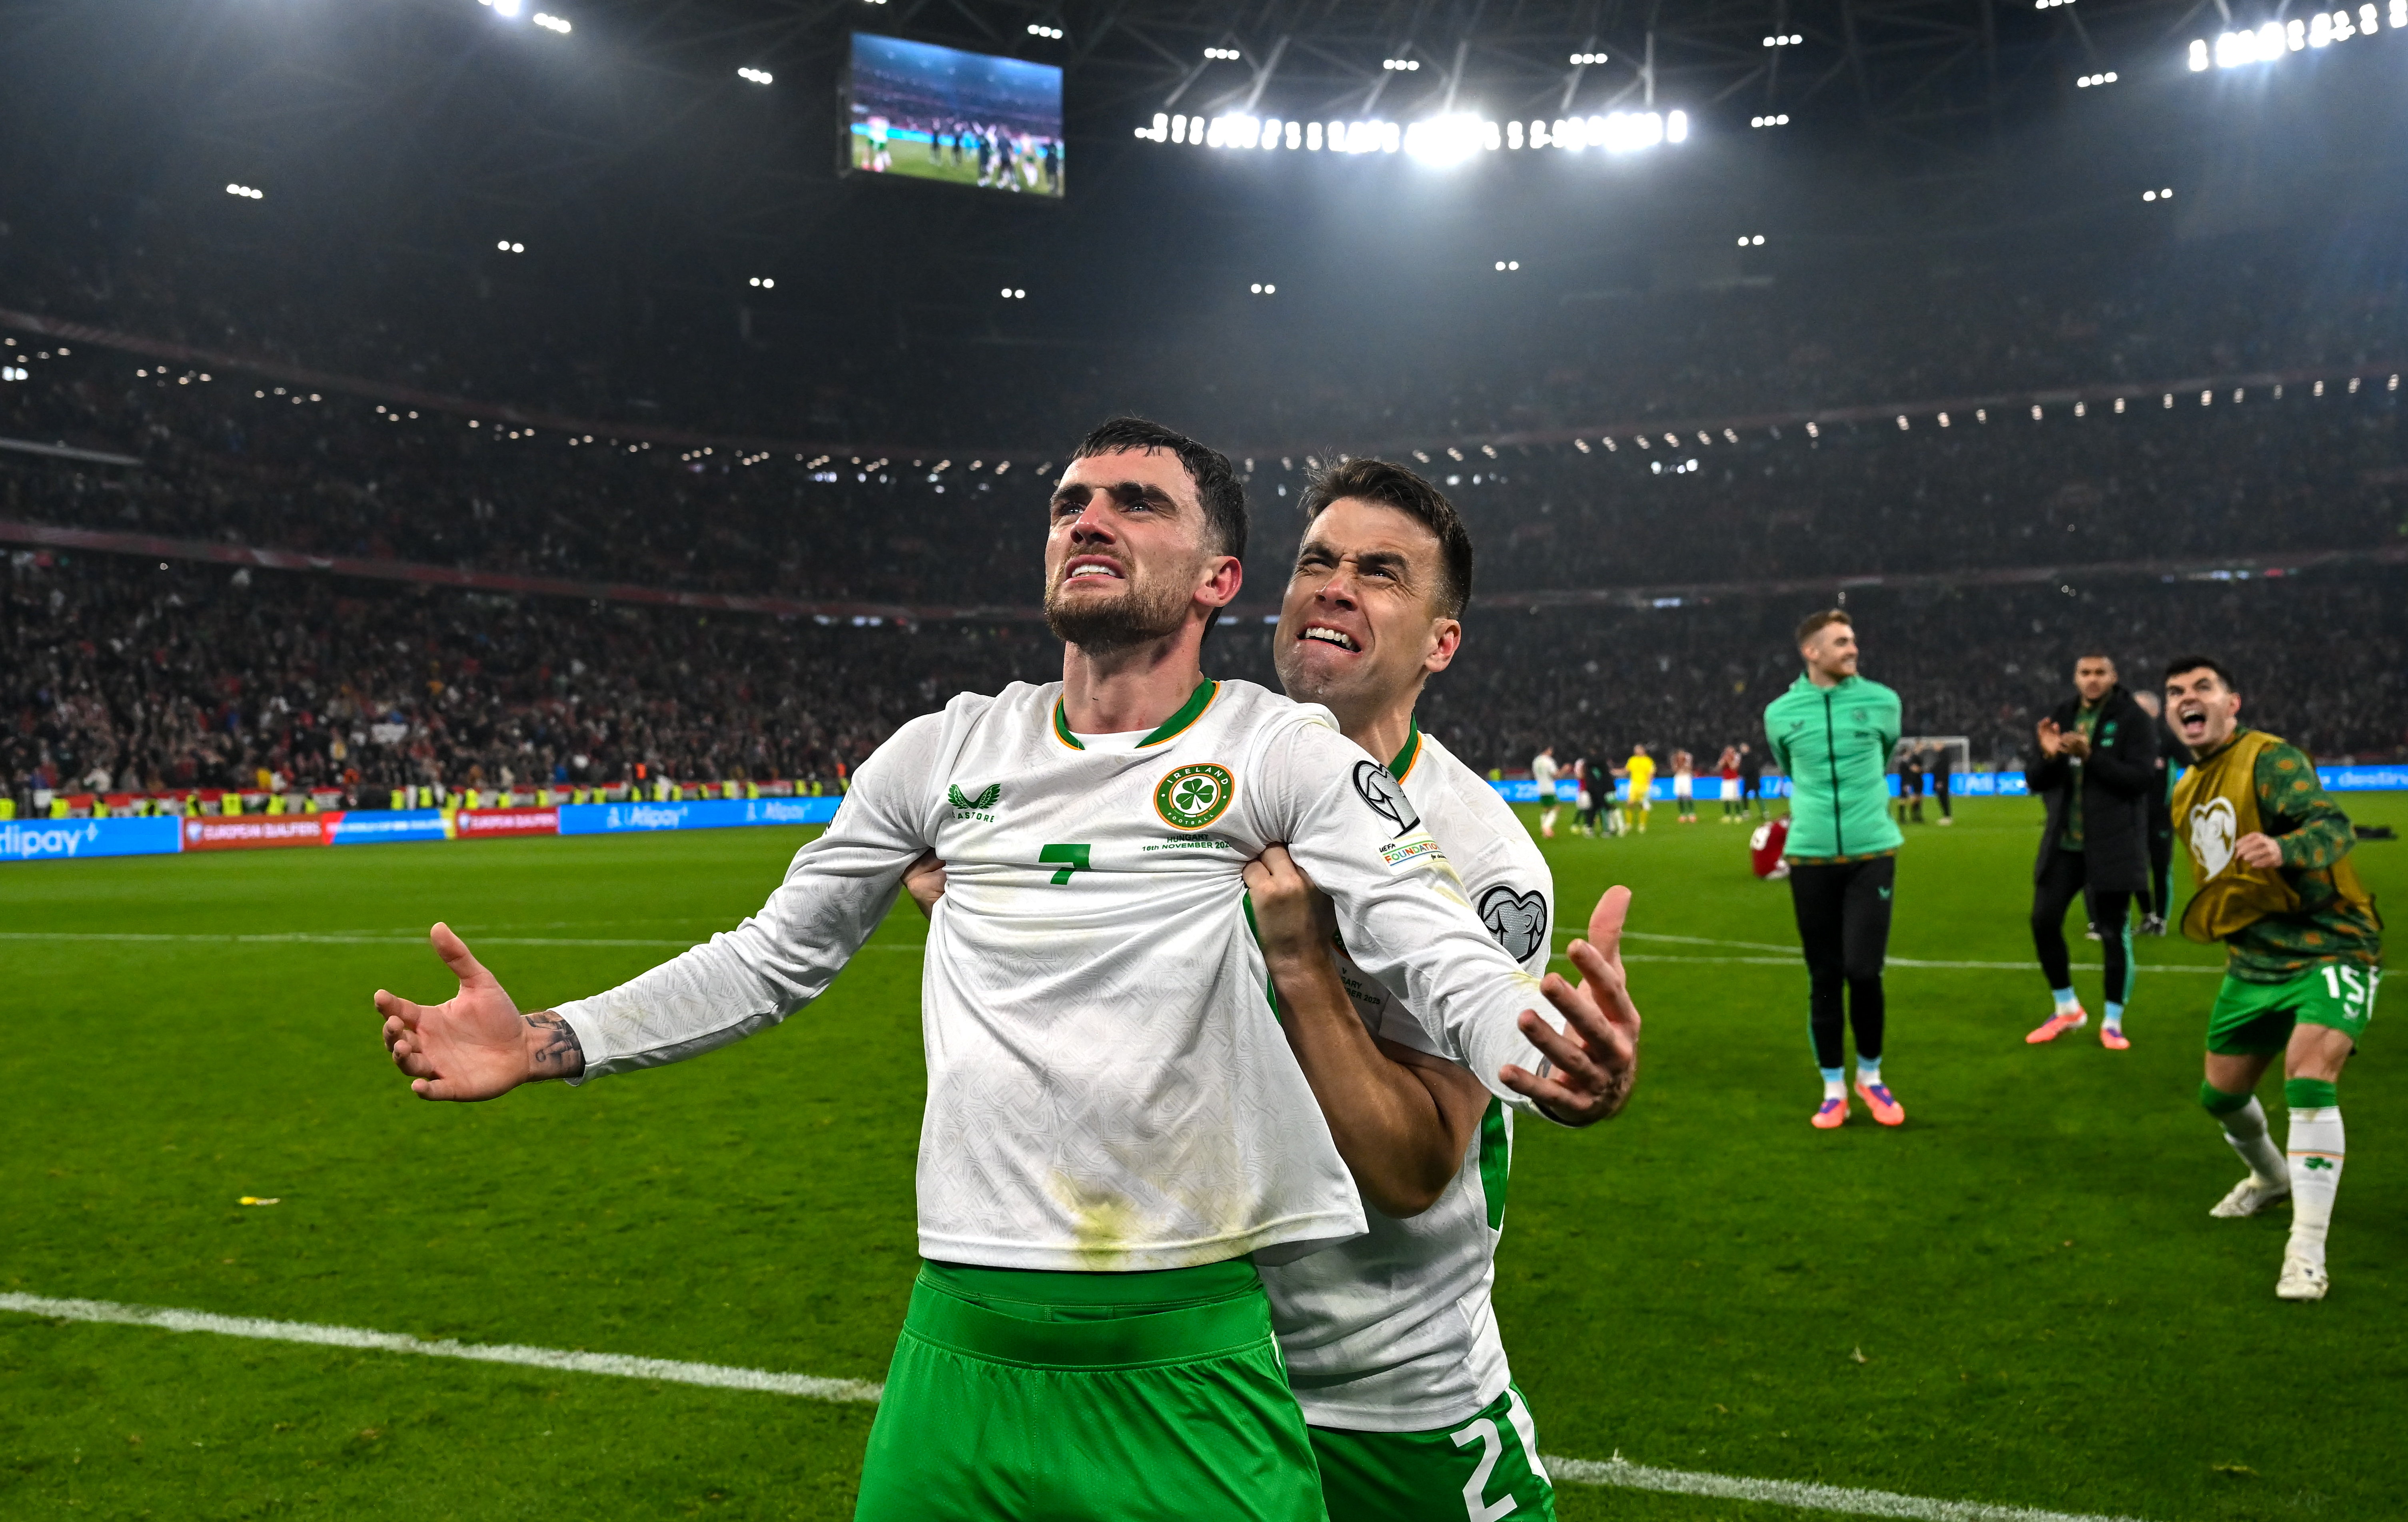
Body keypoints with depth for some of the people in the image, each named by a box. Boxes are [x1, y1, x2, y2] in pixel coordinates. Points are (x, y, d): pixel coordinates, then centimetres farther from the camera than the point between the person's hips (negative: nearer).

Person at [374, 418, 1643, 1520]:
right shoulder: (944, 752, 9)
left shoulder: (1286, 754, -3)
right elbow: (776, 959, 17)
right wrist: (545, 1045, 9)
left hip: (1190, 1357, -3)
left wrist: (1548, 1053, -37)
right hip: (961, 1343, 3)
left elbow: (1434, 950, -15)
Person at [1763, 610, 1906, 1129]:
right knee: (1824, 977, 5)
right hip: (1811, 858, 1)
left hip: (1872, 854, 0)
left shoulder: (1881, 701, 0)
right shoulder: (1781, 713, 0)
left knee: (1864, 972, -6)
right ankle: (1833, 1090, 18)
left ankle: (1871, 1077, 17)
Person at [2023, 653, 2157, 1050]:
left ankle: (2112, 1022, 16)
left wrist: (2090, 755, -26)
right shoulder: (2062, 717, 8)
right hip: (2063, 843, 5)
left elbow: (2142, 777, -17)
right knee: (2044, 921, 5)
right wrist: (2049, 756, -14)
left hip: (2112, 846, -5)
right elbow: (2035, 782, 8)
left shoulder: (2134, 718, -6)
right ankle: (2067, 1010, 22)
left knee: (2114, 933, 2)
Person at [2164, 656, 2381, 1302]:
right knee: (2221, 1095, 16)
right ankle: (2271, 1177, 48)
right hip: (2254, 961, 8)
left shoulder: (2269, 759, -15)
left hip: (2329, 949, -8)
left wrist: (2285, 849, -51)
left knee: (2308, 1080, -26)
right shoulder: (2187, 794, 10)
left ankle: (2307, 1253, -21)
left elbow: (2334, 826, -32)